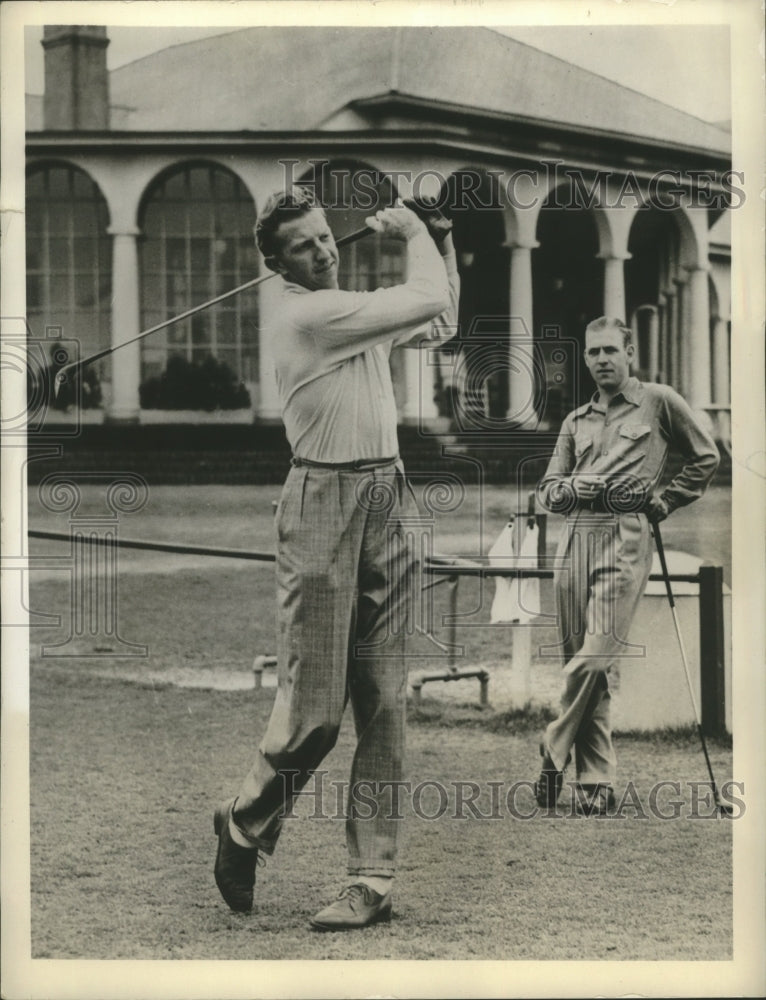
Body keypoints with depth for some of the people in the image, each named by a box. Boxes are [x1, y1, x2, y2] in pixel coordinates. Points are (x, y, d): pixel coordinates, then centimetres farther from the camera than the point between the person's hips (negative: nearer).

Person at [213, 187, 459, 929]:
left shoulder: (356, 310, 17)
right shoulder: (304, 314, -10)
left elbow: (440, 321, 33)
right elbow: (427, 300, -11)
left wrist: (440, 240, 23)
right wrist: (412, 234, 6)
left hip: (387, 500, 8)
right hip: (325, 501, -8)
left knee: (384, 705, 3)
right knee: (313, 705, -8)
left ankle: (373, 879, 6)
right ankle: (244, 825, 19)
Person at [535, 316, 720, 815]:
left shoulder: (659, 401, 10)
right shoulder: (576, 421, 23)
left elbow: (706, 458, 15)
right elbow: (548, 488, 21)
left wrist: (664, 501, 7)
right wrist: (572, 487, -1)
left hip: (626, 535, -5)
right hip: (577, 535, 5)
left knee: (595, 656, -16)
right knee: (580, 659, 0)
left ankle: (553, 757, -6)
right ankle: (597, 781, 2)